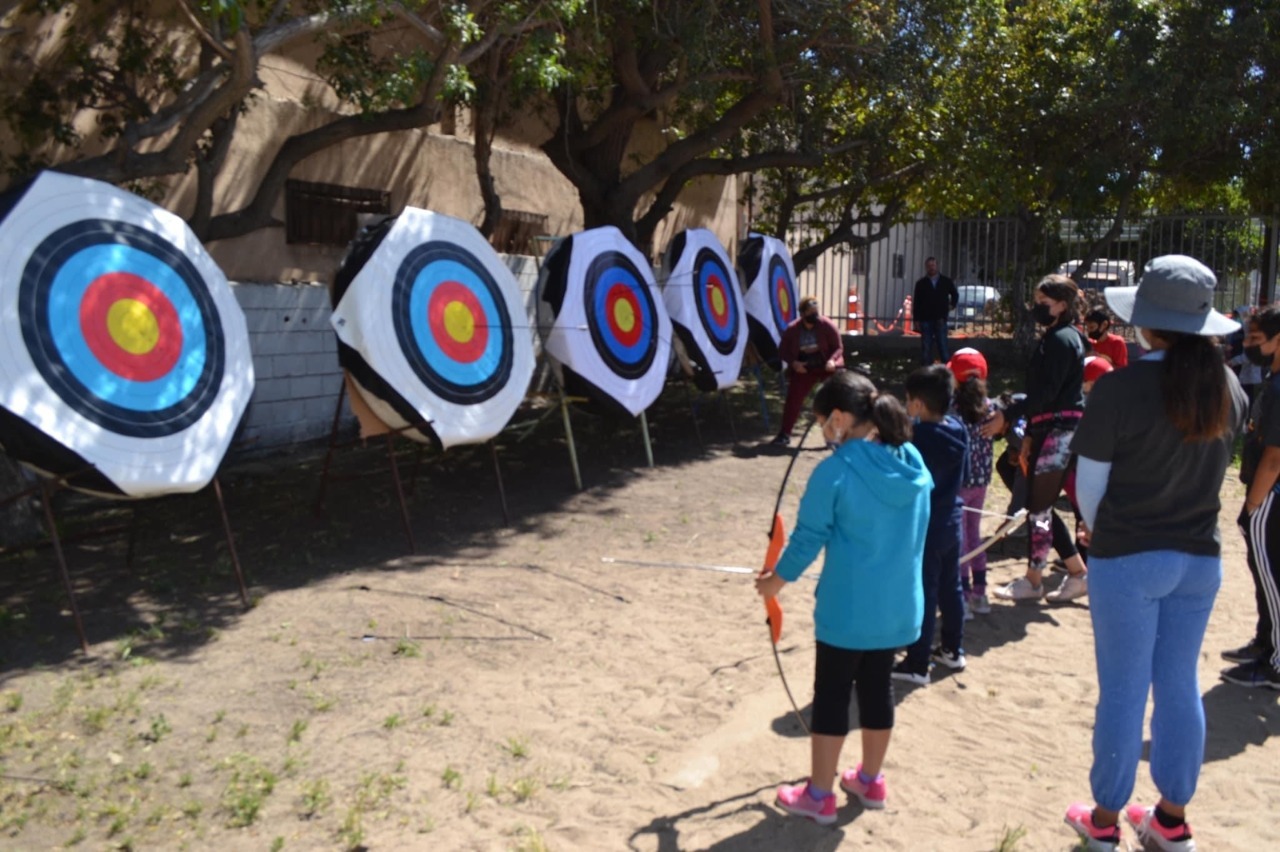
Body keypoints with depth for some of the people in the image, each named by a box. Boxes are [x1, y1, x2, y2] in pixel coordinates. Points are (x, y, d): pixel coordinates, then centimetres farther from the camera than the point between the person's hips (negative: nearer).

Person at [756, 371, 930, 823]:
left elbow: (808, 538, -12)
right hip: (898, 604, 6)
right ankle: (870, 780, 36)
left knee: (831, 696, 8)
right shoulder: (914, 464, -1)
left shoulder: (834, 472, -20)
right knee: (878, 688, 20)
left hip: (847, 607, -6)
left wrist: (775, 581, 4)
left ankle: (819, 794, 22)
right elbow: (911, 533, 10)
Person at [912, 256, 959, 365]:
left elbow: (955, 294, 26)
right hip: (925, 320, 0)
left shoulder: (946, 281, 8)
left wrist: (952, 305, 12)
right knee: (926, 348, 1)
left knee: (943, 346, -1)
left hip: (940, 319, 0)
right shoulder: (921, 283, 5)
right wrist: (916, 320, -3)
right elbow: (916, 303, 3)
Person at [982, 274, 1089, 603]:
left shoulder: (1062, 340, -12)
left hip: (1059, 431, -10)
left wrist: (1006, 416, -19)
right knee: (1042, 505, 12)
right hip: (1049, 430, 10)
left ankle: (1032, 581, 7)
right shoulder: (1053, 338, 18)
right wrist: (1030, 435, 19)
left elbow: (1045, 393, -19)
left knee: (1039, 507, -3)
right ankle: (1078, 575, 21)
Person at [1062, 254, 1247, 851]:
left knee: (1123, 690, 7)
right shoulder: (1229, 388, -1)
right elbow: (1214, 470, 10)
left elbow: (1089, 484, -10)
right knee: (1180, 685, 16)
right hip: (1199, 557, 5)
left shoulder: (1119, 388, -18)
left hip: (1127, 559, -5)